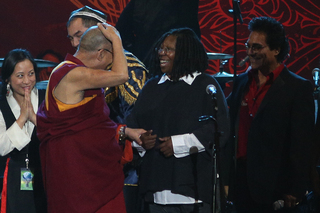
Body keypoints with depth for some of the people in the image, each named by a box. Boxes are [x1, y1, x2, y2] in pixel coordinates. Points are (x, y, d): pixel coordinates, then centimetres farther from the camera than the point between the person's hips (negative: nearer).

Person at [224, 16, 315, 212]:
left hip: (273, 187, -5)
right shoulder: (241, 82, 13)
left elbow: (302, 147, -9)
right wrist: (226, 178, 9)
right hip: (241, 183, 5)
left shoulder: (299, 88, -6)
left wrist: (295, 193, -13)